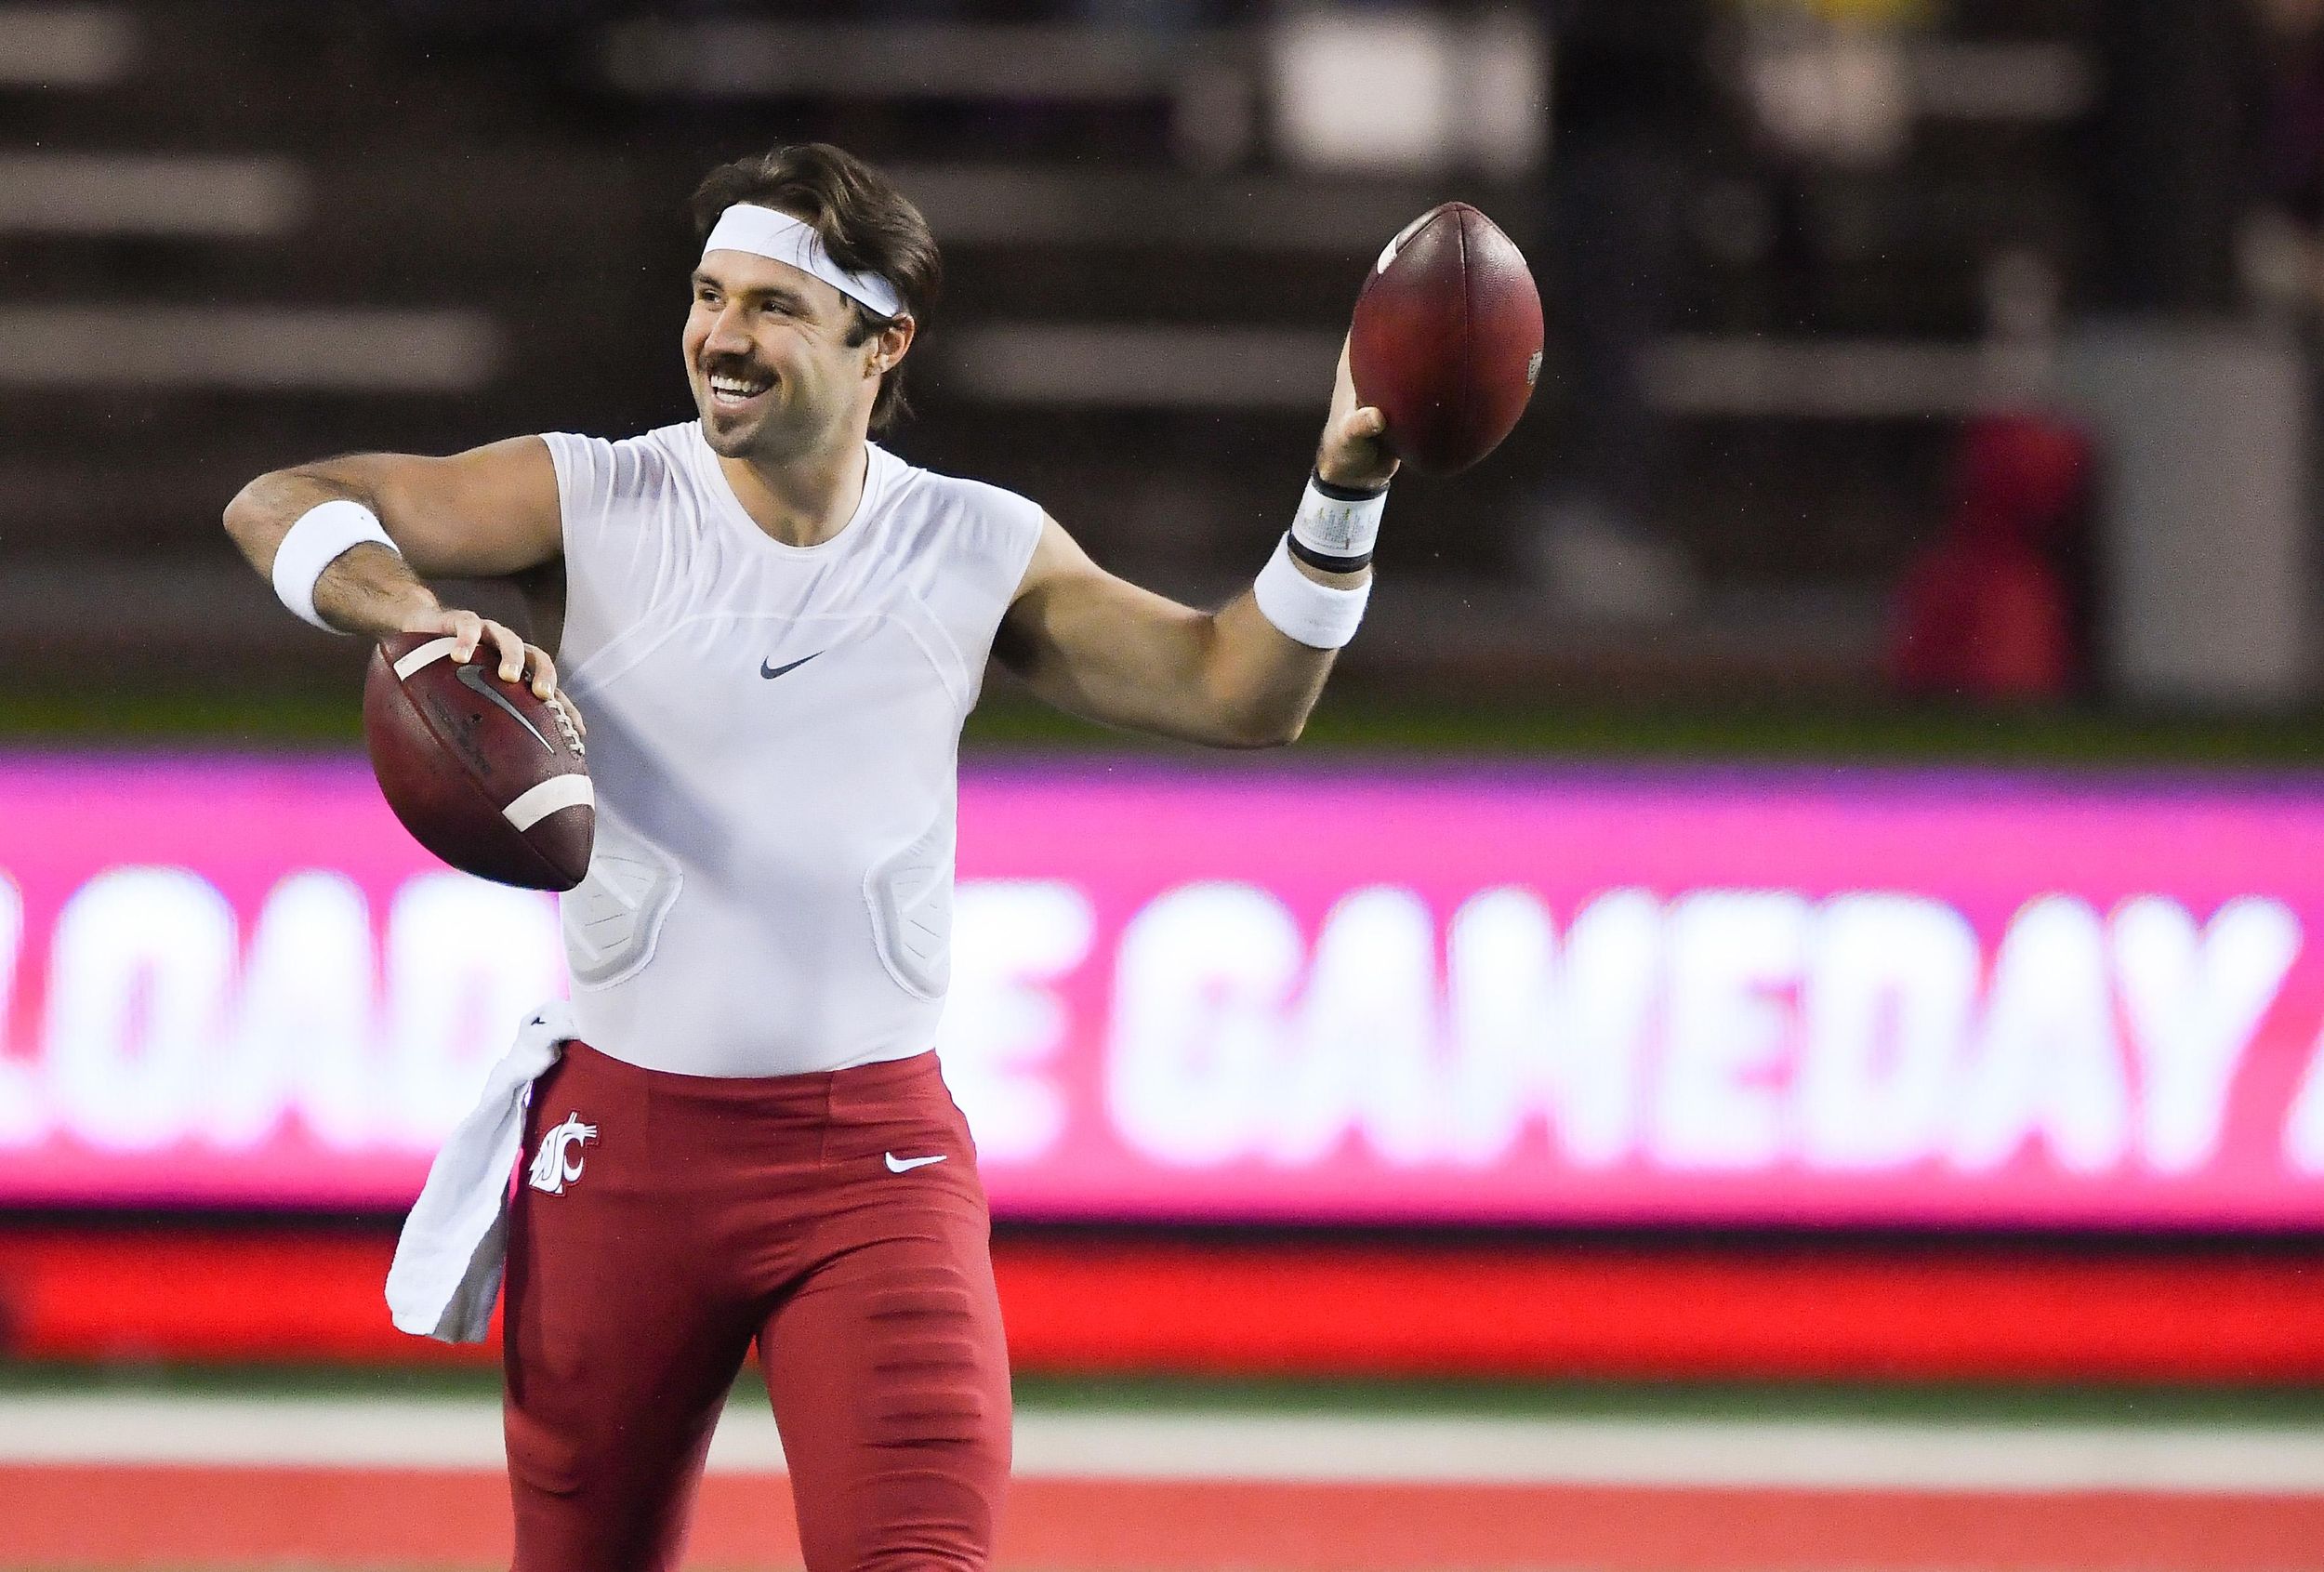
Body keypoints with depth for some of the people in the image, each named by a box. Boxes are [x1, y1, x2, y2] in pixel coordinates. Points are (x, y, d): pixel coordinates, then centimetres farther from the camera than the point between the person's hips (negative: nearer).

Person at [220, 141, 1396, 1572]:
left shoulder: (978, 553, 5)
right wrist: (421, 616, -25)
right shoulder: (600, 502, -1)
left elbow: (1240, 694, 7)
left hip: (873, 1159, 0)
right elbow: (281, 509, -5)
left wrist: (1343, 493, -8)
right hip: (624, 1136, 0)